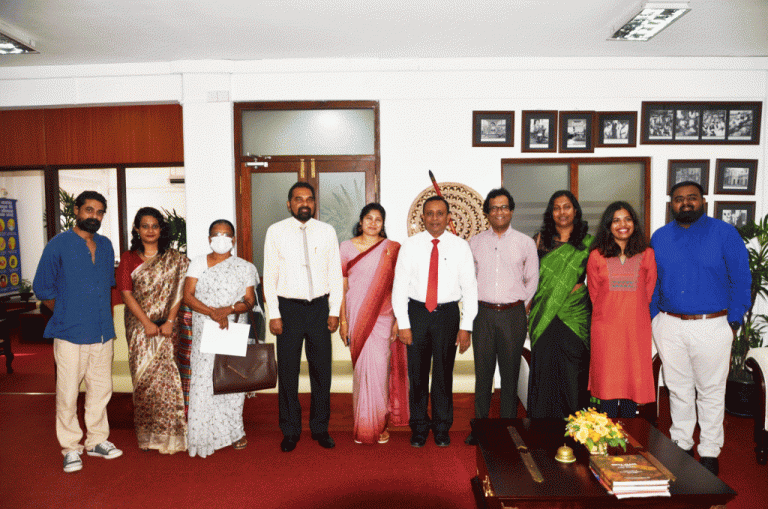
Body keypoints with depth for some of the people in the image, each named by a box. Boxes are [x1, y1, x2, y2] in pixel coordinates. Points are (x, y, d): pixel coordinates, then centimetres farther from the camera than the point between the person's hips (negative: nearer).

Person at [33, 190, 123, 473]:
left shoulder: (105, 246, 13)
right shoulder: (58, 245, -2)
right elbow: (42, 288, 1)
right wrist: (66, 313, 3)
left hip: (103, 332, 5)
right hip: (70, 333, -5)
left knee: (101, 389, 11)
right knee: (68, 393, 1)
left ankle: (97, 440, 25)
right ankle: (70, 447, 16)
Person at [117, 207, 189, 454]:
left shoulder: (175, 259, 5)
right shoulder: (128, 259, 7)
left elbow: (178, 292, 0)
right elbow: (126, 294, 0)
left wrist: (169, 321, -10)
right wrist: (147, 323, -9)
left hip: (166, 326, -1)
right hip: (138, 326, 1)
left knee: (164, 375, -5)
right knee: (143, 377, 3)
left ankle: (167, 435, 5)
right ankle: (146, 435, 15)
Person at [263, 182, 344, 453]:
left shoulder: (327, 231, 4)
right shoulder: (276, 232, 0)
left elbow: (335, 273, 6)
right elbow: (269, 275, 0)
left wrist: (334, 311, 0)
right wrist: (274, 315, -5)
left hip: (320, 306, 1)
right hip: (289, 307, -1)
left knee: (321, 369, 7)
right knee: (287, 371, 5)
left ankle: (320, 428, 24)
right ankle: (290, 431, 22)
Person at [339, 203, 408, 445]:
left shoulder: (392, 249, 3)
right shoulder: (346, 247, 5)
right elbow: (342, 286, 6)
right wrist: (342, 320, 2)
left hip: (382, 316, -1)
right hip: (356, 316, 1)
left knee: (378, 367, -3)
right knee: (361, 368, 5)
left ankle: (377, 424, 15)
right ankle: (363, 426, 18)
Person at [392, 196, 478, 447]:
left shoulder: (460, 247, 1)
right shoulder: (410, 246, 1)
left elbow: (469, 287, 1)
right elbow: (399, 286, 1)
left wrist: (466, 326, -5)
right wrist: (403, 323, -5)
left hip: (447, 313, 0)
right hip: (417, 312, 0)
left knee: (444, 373, 8)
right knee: (417, 373, 7)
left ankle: (442, 428, 27)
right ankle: (419, 427, 25)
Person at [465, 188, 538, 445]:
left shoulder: (525, 243, 5)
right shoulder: (475, 242, 8)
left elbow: (532, 279, 12)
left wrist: (519, 303, 6)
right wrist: (475, 304, 8)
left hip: (513, 314, -1)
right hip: (483, 313, 1)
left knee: (510, 373, 6)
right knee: (482, 372, 5)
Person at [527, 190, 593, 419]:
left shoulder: (587, 243, 6)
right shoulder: (540, 240, 7)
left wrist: (578, 286, -7)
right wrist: (529, 310, 2)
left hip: (575, 317, 0)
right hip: (544, 317, 1)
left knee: (573, 374, 1)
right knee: (544, 371, 4)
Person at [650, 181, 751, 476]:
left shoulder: (724, 233, -1)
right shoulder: (660, 238, 7)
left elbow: (741, 280, 0)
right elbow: (652, 283, 11)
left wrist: (733, 322, -5)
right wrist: (654, 318, 4)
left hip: (712, 327, -2)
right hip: (669, 326, 3)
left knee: (711, 391, 7)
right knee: (678, 389, 12)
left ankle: (709, 452, 22)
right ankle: (681, 445, 27)